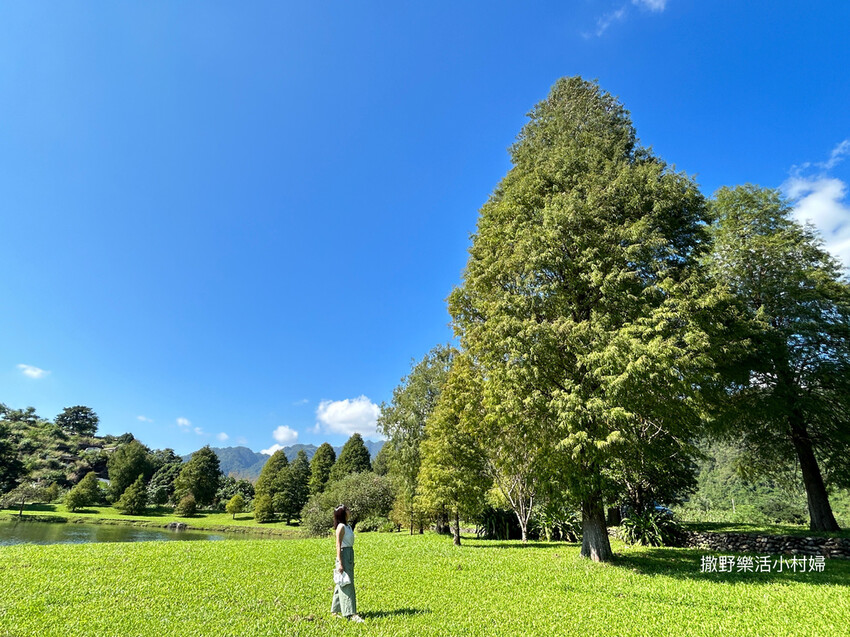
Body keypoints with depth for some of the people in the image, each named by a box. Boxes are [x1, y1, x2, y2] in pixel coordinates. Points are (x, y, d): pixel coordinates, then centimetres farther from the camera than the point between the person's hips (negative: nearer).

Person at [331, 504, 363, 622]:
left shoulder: (347, 526, 11)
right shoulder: (341, 527, -16)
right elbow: (338, 546, -18)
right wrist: (340, 563, -20)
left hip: (350, 555, 9)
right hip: (344, 555, -9)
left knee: (342, 584, 16)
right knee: (346, 584, -5)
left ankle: (336, 610, 27)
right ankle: (350, 613, -2)